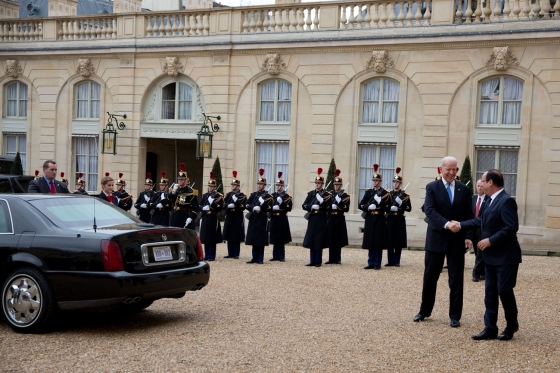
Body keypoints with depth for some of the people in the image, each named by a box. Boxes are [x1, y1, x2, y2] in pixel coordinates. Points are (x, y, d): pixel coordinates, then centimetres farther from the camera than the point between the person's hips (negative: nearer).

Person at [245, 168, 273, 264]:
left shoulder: (268, 196, 0)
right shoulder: (253, 194, 12)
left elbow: (270, 209, -5)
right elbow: (247, 205, 6)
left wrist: (263, 203, -19)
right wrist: (253, 208, -12)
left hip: (262, 219, -4)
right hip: (253, 218, 4)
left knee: (261, 241, -2)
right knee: (254, 240, 7)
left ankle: (260, 259, 4)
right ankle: (255, 258, 13)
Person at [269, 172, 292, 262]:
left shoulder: (286, 196, 0)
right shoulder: (273, 195, 13)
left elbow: (289, 208, -7)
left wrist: (281, 203, -18)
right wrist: (273, 208, -10)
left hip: (282, 219, -4)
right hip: (274, 218, 4)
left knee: (281, 239, -1)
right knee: (274, 239, 6)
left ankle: (281, 257, 4)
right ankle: (275, 256, 12)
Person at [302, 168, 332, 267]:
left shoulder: (327, 194, 0)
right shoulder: (311, 193, 11)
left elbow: (329, 207, -7)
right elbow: (304, 205, 5)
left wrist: (322, 201, -22)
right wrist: (312, 207, -13)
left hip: (321, 219, -4)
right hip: (312, 219, 4)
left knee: (319, 240, -2)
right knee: (311, 240, 5)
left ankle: (318, 261, 4)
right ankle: (312, 261, 11)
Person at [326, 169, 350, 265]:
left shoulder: (345, 196, 1)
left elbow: (346, 209, -8)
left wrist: (339, 203, -18)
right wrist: (331, 206, -6)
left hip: (339, 218, -3)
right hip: (331, 218, 3)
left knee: (338, 240, -1)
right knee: (331, 240, 4)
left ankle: (338, 259, 6)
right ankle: (331, 259, 9)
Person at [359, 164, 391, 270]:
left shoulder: (386, 193, 1)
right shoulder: (368, 192, 10)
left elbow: (389, 207, -5)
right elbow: (361, 205, 7)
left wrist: (380, 202, -17)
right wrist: (368, 207, -11)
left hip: (380, 219, -3)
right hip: (369, 219, 3)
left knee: (378, 242, -2)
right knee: (370, 242, 4)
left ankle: (377, 264, 5)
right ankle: (371, 263, 11)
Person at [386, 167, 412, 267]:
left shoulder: (405, 195, 4)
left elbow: (409, 208, -1)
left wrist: (401, 203, -16)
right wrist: (391, 208, -13)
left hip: (400, 220, -2)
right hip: (390, 219, 2)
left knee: (398, 240, -1)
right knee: (390, 240, 1)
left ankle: (397, 261, 6)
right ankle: (390, 261, 7)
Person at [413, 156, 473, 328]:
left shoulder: (464, 189, 5)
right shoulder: (432, 187, -2)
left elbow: (468, 215, 5)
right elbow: (429, 210, -15)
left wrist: (468, 236, -7)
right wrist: (446, 224, -30)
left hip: (457, 240, 1)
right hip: (436, 239, -1)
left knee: (456, 280, 4)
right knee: (430, 277, 9)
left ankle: (455, 316, 13)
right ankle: (424, 311, 24)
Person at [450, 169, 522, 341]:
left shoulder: (506, 201, -19)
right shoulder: (491, 200, 10)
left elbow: (511, 228, -25)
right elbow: (481, 220, 20)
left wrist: (490, 240, -22)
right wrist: (461, 225, 15)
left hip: (505, 256, -9)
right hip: (491, 256, 9)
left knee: (504, 290, -1)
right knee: (490, 291, 9)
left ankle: (511, 325, 20)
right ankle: (490, 328, 14)